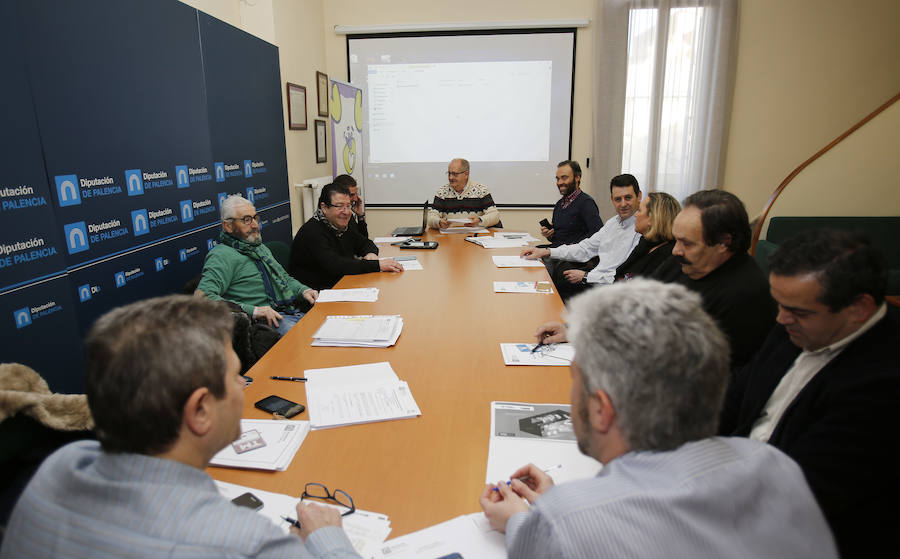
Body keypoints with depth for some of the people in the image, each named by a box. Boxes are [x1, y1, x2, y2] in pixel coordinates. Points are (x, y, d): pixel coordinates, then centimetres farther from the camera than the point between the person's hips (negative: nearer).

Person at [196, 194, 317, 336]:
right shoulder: (222, 255, -5)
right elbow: (202, 296, -18)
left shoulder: (260, 247, 25)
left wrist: (303, 291, 12)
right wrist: (252, 310, -25)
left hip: (294, 312, 9)